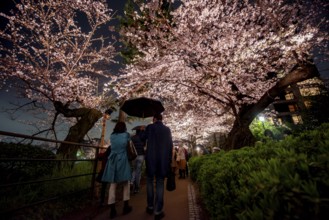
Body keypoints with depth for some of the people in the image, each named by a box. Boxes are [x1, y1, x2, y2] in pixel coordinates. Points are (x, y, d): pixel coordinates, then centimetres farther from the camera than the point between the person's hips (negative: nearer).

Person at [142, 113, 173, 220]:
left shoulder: (149, 127, -3)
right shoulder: (167, 129, 3)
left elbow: (143, 138, 10)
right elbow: (170, 145, 4)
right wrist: (169, 160, 10)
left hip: (151, 158, -1)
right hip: (163, 159, 1)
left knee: (150, 181, 17)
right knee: (160, 184, 8)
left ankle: (150, 207, 27)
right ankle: (158, 211, 12)